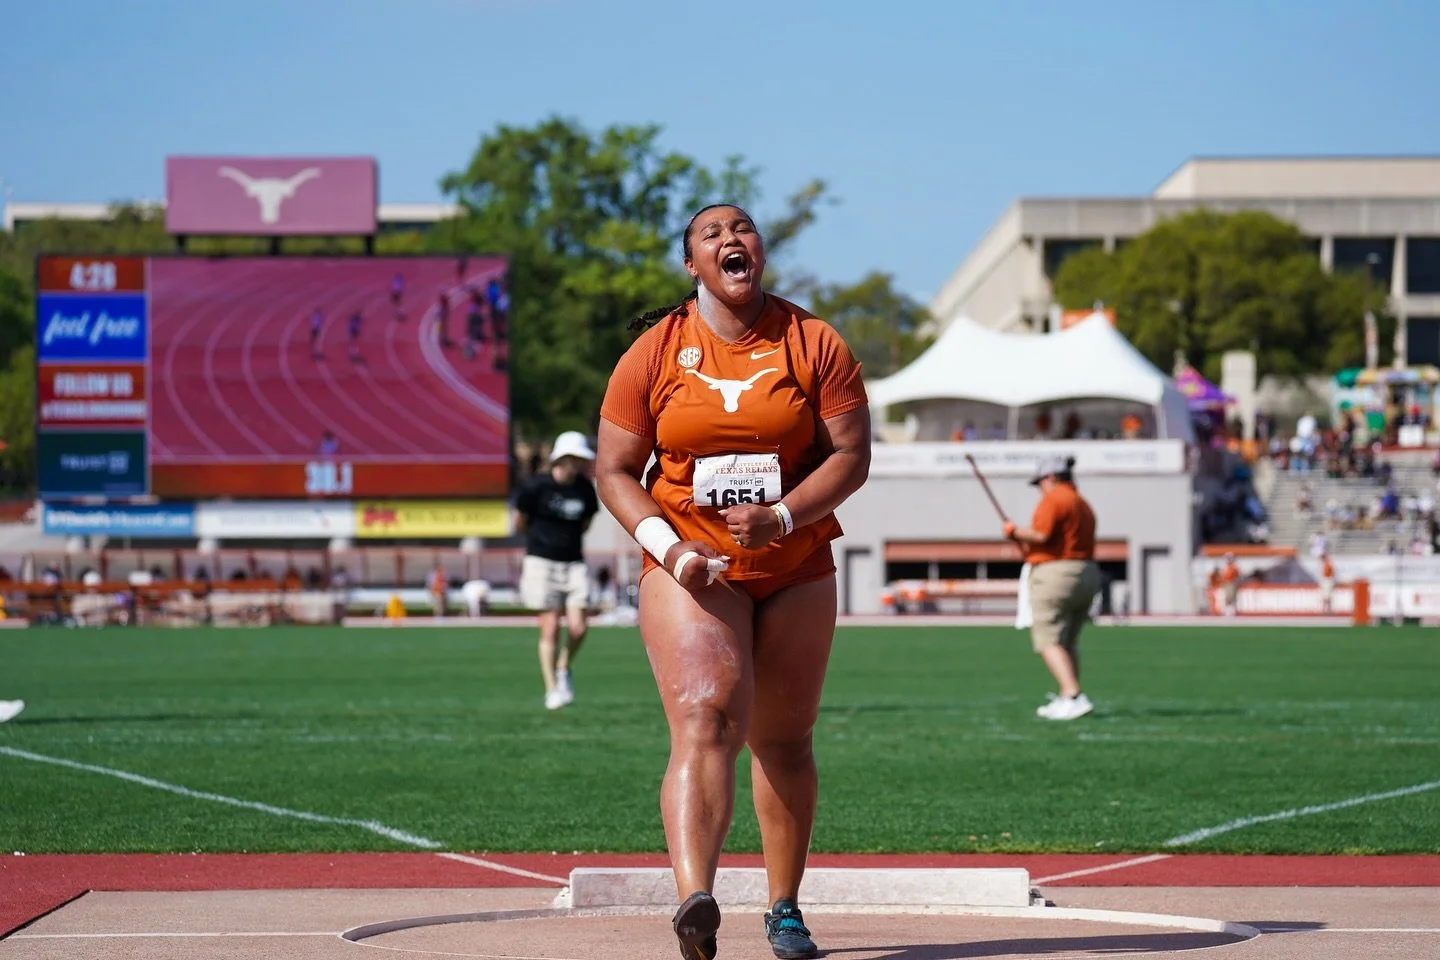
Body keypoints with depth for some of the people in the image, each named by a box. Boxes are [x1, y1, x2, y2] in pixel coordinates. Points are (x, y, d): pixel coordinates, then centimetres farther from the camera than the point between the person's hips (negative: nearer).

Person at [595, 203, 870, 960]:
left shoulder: (814, 345, 0)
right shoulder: (654, 352, 0)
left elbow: (851, 454, -3)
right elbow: (614, 470, 1)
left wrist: (782, 516, -18)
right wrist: (669, 546, -14)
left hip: (795, 570, 2)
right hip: (691, 572, -2)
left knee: (783, 741, 10)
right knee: (705, 719, -22)